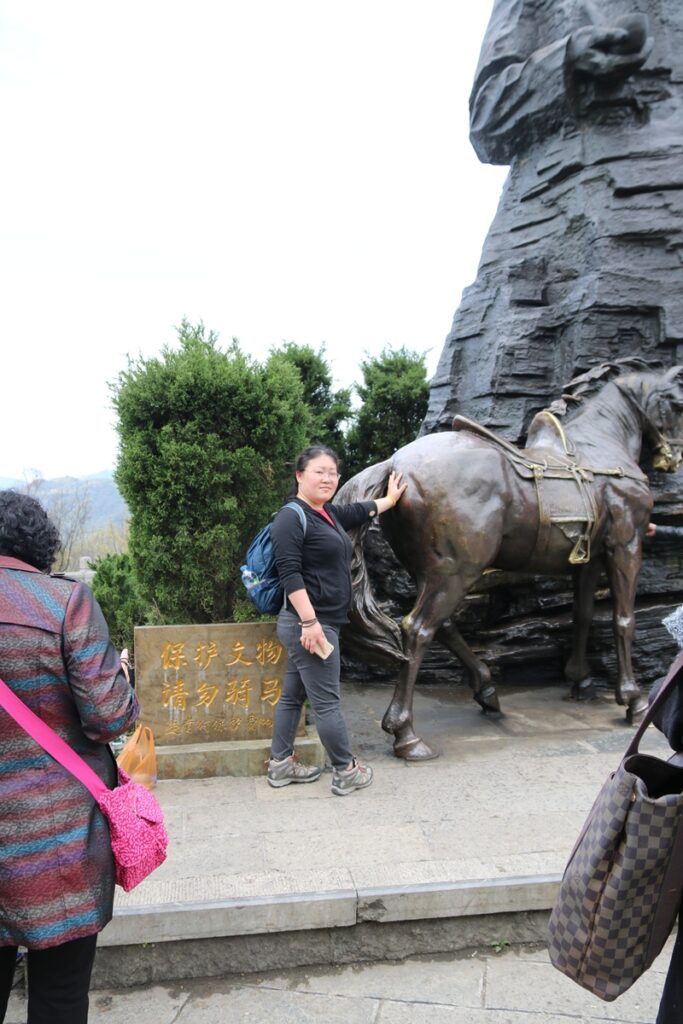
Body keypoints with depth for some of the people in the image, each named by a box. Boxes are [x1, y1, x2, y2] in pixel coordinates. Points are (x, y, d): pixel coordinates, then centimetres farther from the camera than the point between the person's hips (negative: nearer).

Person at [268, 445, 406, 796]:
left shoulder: (329, 514, 13)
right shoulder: (292, 517, -14)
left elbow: (361, 510, 33)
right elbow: (290, 574, -20)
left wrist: (391, 499, 47)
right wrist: (310, 621, -24)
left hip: (319, 623, 10)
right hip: (310, 624, -10)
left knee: (293, 694, 16)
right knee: (327, 701, 0)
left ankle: (280, 764, 26)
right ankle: (346, 772, 11)